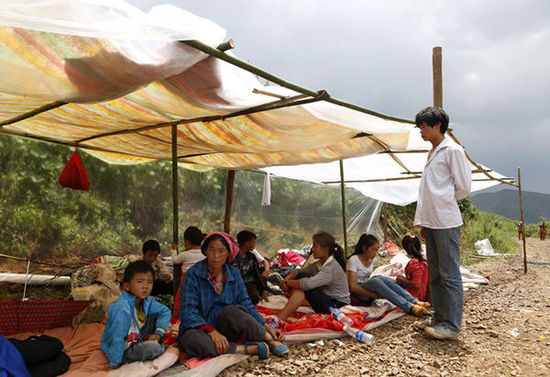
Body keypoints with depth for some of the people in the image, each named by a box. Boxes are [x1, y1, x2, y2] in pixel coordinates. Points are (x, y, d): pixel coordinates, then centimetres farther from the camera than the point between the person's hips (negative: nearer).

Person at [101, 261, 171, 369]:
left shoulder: (147, 300, -7)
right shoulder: (122, 309, -32)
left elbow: (165, 311, 4)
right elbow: (117, 339, -29)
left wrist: (158, 333, -8)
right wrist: (113, 366, -24)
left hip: (137, 337, 8)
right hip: (122, 349, -8)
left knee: (156, 316, 0)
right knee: (152, 348, -31)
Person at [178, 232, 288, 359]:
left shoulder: (234, 274, 4)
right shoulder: (193, 275, -8)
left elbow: (246, 305, 4)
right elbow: (188, 312, -15)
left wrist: (267, 327, -10)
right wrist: (212, 332, -29)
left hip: (227, 328, 2)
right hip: (203, 329, -1)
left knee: (231, 310, -32)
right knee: (190, 339, -37)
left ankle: (272, 341, -22)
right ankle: (250, 349, -33)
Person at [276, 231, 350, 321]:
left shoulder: (331, 268, -24)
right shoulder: (319, 264, 5)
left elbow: (307, 284, -35)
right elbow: (299, 271, 11)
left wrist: (288, 283, -18)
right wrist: (286, 279, -10)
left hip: (338, 306, -9)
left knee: (303, 287, -26)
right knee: (300, 276, -5)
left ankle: (281, 318, -26)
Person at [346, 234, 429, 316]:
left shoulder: (372, 260, 6)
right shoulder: (353, 260, -16)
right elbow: (352, 286, -21)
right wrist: (373, 295, -26)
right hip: (358, 292, -6)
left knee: (382, 278, -27)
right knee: (375, 281, -36)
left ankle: (415, 301, -36)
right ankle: (410, 307, -46)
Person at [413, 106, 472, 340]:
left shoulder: (453, 150, -7)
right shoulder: (432, 153, 19)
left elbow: (464, 188, -9)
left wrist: (446, 201, 4)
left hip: (446, 222, -9)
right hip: (431, 222, 9)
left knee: (450, 274, -4)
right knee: (435, 273, 14)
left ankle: (452, 325, 3)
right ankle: (439, 317, 24)